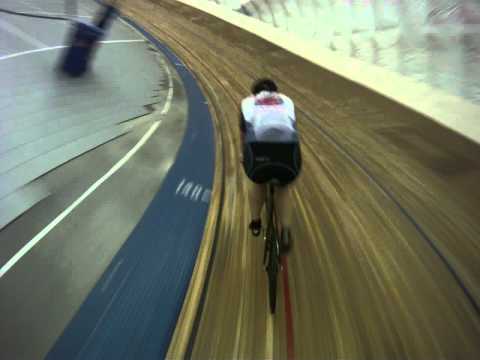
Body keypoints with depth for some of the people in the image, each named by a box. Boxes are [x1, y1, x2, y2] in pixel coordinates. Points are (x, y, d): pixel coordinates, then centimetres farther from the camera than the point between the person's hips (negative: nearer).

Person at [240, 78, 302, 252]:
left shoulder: (247, 102, 31)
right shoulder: (287, 100, 33)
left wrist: (244, 158, 57)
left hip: (258, 149, -1)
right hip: (289, 150, 1)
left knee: (257, 183, 33)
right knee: (283, 189, 32)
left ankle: (256, 223, 46)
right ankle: (286, 233, 23)